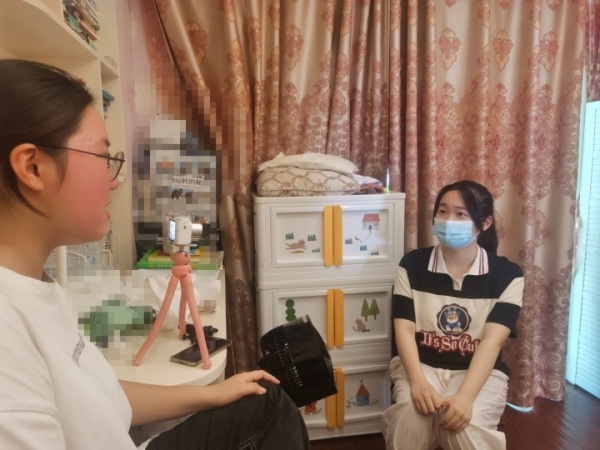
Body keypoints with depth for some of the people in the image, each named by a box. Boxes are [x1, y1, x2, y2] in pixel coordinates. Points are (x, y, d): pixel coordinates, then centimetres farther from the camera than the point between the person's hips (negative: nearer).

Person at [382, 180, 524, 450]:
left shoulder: (507, 275, -5)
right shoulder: (413, 264, -3)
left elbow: (492, 340, -15)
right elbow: (404, 328, -8)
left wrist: (465, 396, -29)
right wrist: (418, 382, -25)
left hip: (479, 370, 0)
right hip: (421, 364, 1)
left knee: (467, 425, -31)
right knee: (409, 417, -29)